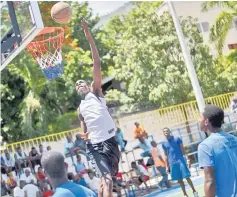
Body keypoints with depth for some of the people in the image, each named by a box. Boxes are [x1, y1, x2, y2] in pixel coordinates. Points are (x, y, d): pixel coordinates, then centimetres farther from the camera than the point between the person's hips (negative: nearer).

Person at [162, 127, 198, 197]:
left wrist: (185, 158, -8)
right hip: (172, 163, 3)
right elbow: (166, 155, 12)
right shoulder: (164, 143, 7)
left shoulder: (177, 139, -1)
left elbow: (183, 150, 0)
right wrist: (167, 166, 9)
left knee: (187, 177, -3)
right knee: (179, 180, 6)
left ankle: (194, 191, 13)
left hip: (181, 161, -3)